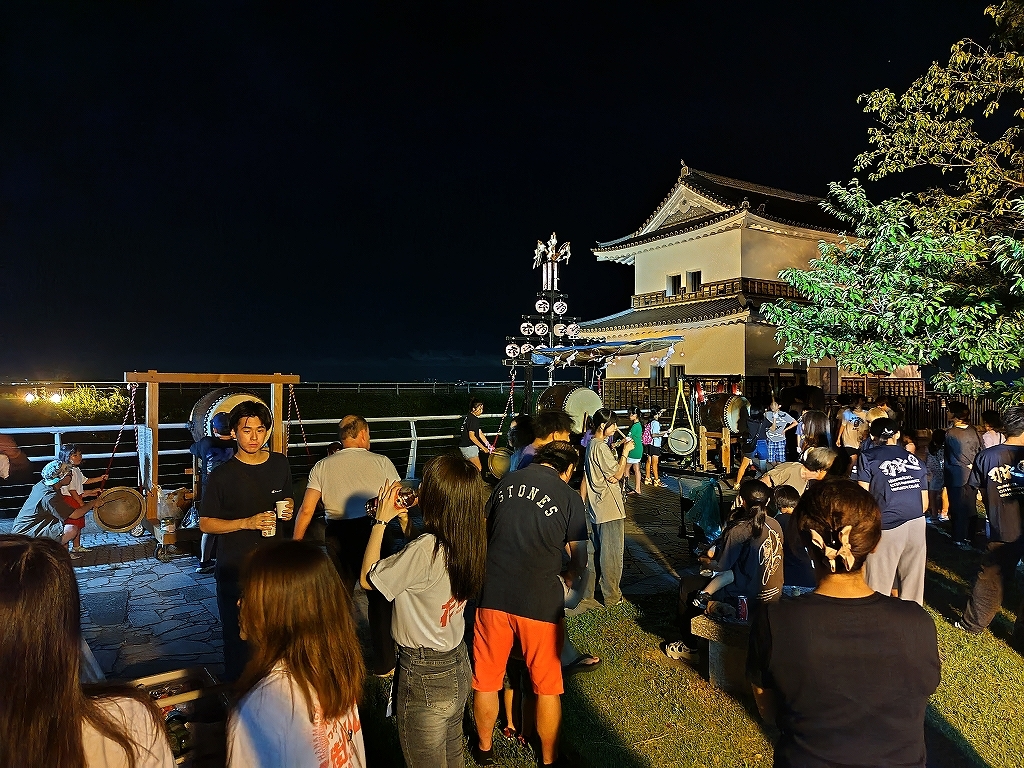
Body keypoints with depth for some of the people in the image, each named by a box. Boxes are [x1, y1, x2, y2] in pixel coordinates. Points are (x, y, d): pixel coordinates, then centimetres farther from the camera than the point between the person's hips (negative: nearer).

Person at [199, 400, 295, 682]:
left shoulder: (280, 464, 4)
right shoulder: (222, 475, -8)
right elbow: (205, 523, -5)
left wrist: (288, 509, -3)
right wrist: (247, 523, -18)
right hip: (234, 570, -3)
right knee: (238, 638, 6)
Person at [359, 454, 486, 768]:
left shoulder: (425, 549, -31)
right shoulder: (469, 542, -7)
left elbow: (367, 578, -18)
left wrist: (381, 520, -12)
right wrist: (404, 519, 3)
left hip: (425, 677, -7)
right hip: (458, 667, 7)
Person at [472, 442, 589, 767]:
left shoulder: (506, 482, 4)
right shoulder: (569, 497, -6)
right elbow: (580, 558, 0)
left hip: (494, 596, 3)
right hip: (541, 602, -2)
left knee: (486, 679, 21)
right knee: (547, 686, 18)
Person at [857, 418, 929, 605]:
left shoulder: (868, 458, 0)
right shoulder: (914, 459, 13)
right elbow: (925, 503, 13)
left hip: (886, 527, -5)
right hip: (917, 525, 5)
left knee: (878, 586, 3)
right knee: (913, 584, 15)